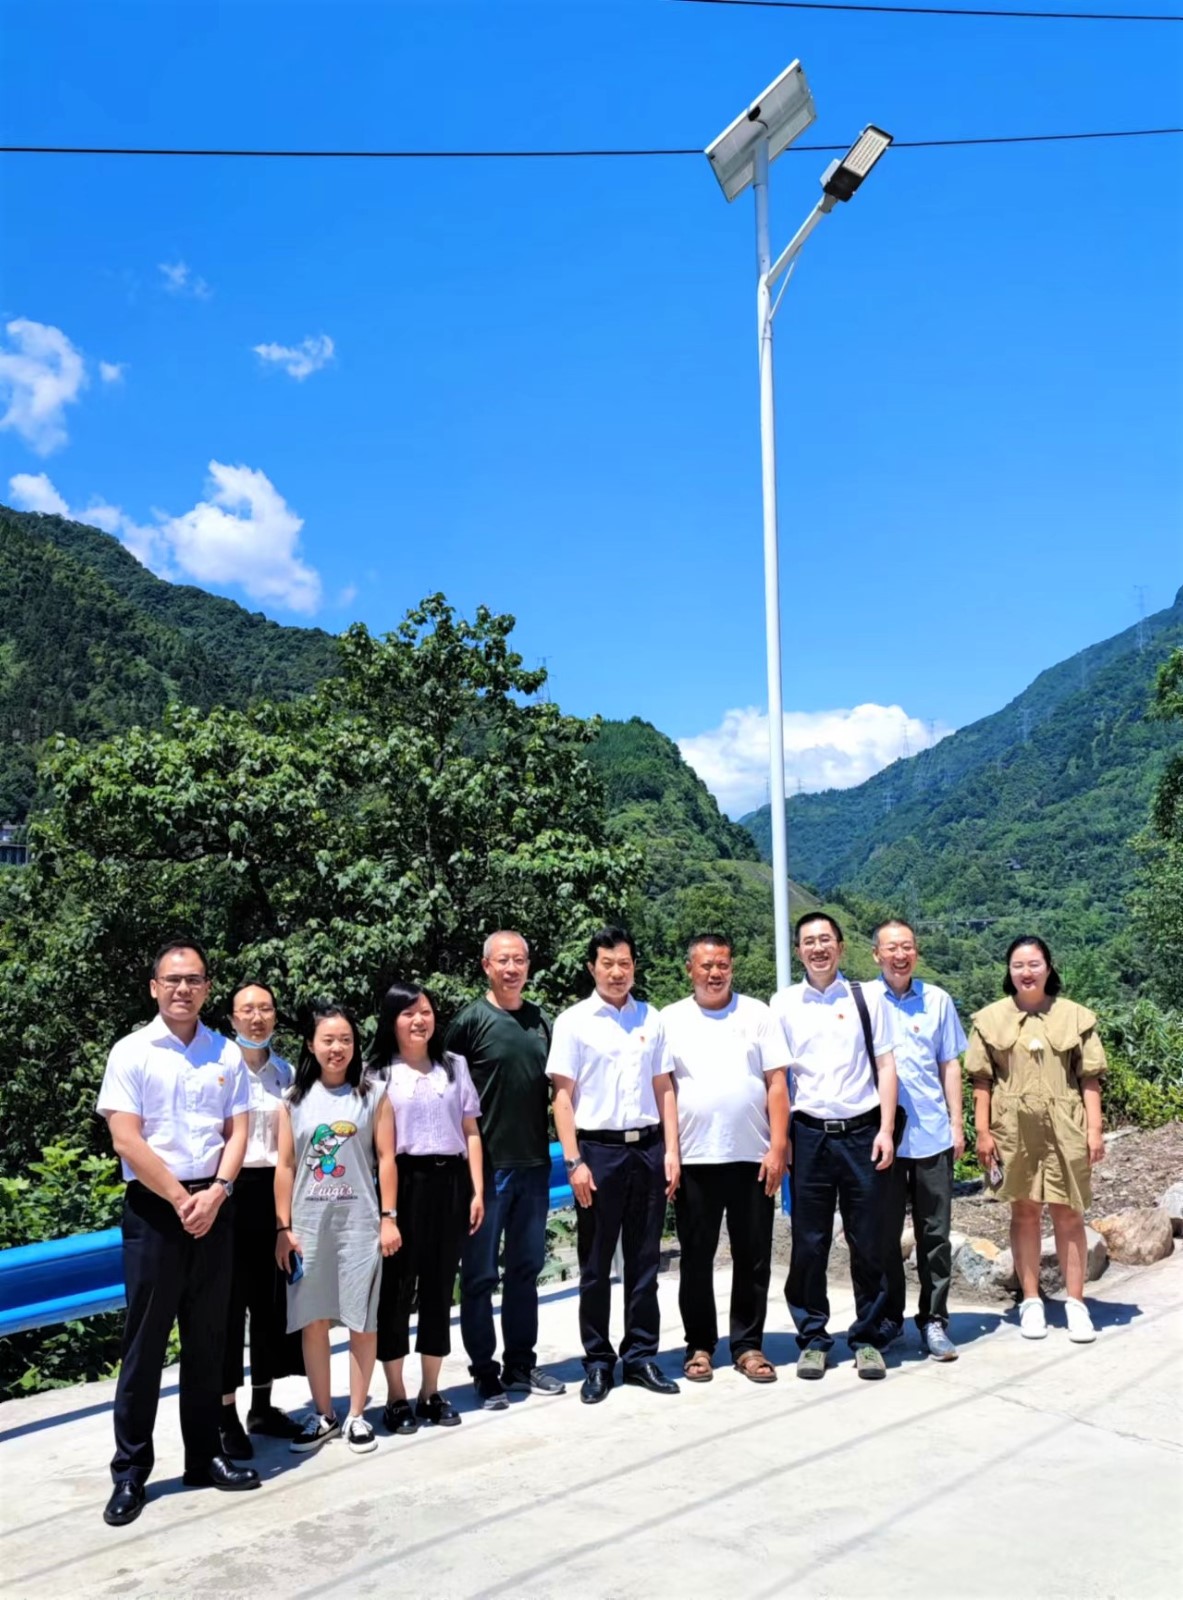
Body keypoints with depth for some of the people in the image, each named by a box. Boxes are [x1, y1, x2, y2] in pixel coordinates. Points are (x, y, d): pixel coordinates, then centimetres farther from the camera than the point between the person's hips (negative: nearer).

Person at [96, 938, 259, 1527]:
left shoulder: (226, 1054, 6)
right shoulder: (131, 1052, -4)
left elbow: (237, 1132, 5)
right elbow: (127, 1140, -10)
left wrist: (215, 1193, -10)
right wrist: (181, 1201, -11)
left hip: (213, 1207, 4)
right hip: (154, 1208, -3)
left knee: (208, 1338, 11)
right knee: (145, 1340, 2)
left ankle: (204, 1455, 23)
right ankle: (130, 1472, 12)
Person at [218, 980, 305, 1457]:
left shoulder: (285, 1071, 9)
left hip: (273, 1190, 5)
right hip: (232, 1190, -5)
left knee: (271, 1299, 10)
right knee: (230, 1302, 1)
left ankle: (263, 1406, 23)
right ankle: (227, 1415, 11)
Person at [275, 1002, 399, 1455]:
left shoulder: (372, 1095, 1)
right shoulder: (294, 1100, 4)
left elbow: (385, 1159, 0)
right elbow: (285, 1166, 4)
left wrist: (389, 1218, -4)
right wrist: (283, 1227, 1)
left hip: (359, 1220, -1)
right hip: (308, 1221, 2)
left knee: (361, 1319, 3)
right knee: (312, 1320, 7)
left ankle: (356, 1415, 16)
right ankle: (322, 1414, 20)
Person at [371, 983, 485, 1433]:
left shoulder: (454, 1066, 10)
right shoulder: (379, 1073, 1)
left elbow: (470, 1131, 10)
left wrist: (477, 1191, 3)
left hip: (450, 1180, 3)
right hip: (402, 1182, -3)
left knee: (440, 1287, 8)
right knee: (396, 1287, 2)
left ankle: (431, 1393, 21)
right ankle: (396, 1397, 14)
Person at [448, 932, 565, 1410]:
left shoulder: (542, 1021, 9)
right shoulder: (471, 1021, -6)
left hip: (534, 1163, 5)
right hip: (487, 1166, -5)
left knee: (526, 1268, 14)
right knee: (481, 1274, 4)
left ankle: (521, 1364, 26)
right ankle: (485, 1372, 15)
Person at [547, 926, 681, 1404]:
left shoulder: (651, 1019, 8)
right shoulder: (573, 1021, -2)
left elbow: (664, 1089, 10)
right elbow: (563, 1097, -4)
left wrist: (671, 1150, 3)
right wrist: (574, 1161, -10)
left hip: (647, 1148, 3)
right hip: (599, 1149, -3)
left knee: (644, 1261, 10)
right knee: (595, 1264, 7)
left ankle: (641, 1355, 22)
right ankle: (598, 1362, 18)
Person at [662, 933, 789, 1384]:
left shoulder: (757, 1014, 5)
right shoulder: (670, 1020, 4)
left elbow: (776, 1083, 2)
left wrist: (778, 1147, -4)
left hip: (752, 1156, 1)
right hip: (693, 1159, 0)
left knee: (753, 1257, 8)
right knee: (696, 1257, 9)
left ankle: (748, 1346, 21)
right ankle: (699, 1345, 22)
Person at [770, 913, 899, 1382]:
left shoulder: (866, 999, 4)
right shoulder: (783, 1003, 4)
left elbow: (885, 1066, 3)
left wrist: (886, 1130, -4)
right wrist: (778, 1138, 1)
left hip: (861, 1132, 0)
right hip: (808, 1133, 0)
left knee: (867, 1243, 7)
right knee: (809, 1244, 6)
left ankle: (867, 1338, 21)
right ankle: (812, 1338, 20)